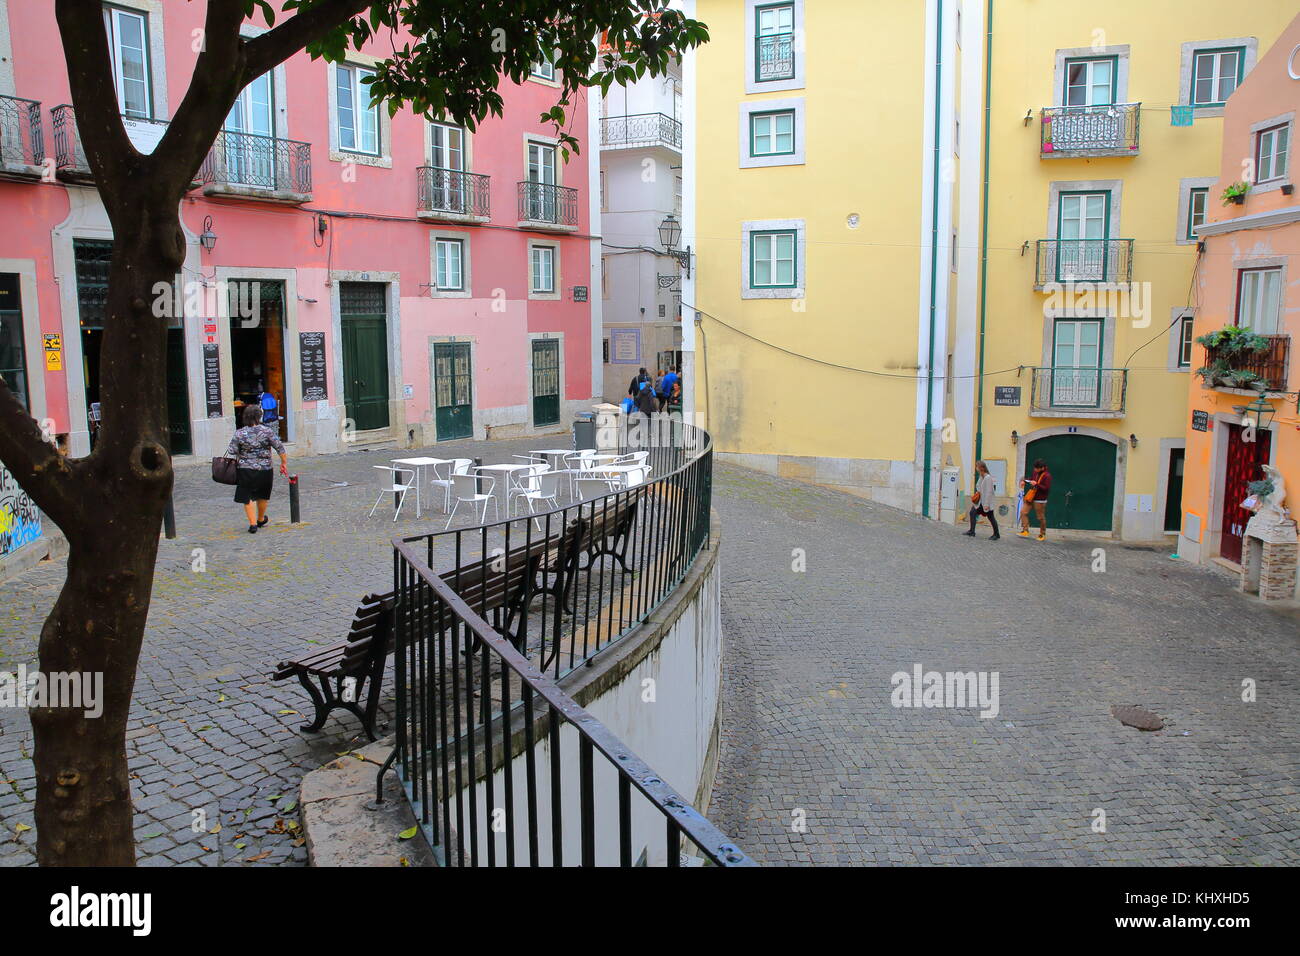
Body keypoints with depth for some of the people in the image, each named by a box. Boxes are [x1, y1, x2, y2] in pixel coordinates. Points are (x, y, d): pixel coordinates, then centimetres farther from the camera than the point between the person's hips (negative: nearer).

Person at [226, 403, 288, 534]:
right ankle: (261, 519, 36)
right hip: (265, 470, 1)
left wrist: (232, 469, 9)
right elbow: (280, 448, -8)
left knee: (247, 498, 8)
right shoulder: (267, 431, -7)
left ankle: (253, 523, 2)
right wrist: (284, 463, 1)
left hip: (245, 470, 0)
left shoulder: (239, 434, -4)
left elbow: (231, 454, -3)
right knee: (263, 496, 20)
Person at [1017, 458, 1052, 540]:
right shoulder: (1036, 472, 5)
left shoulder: (1047, 476, -17)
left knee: (1041, 517, 4)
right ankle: (1025, 531, 6)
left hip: (1040, 500, -7)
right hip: (1030, 497, 7)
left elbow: (1047, 489, -22)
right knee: (1023, 512, 0)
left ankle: (1042, 534, 20)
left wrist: (1036, 484, -28)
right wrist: (1024, 480, 6)